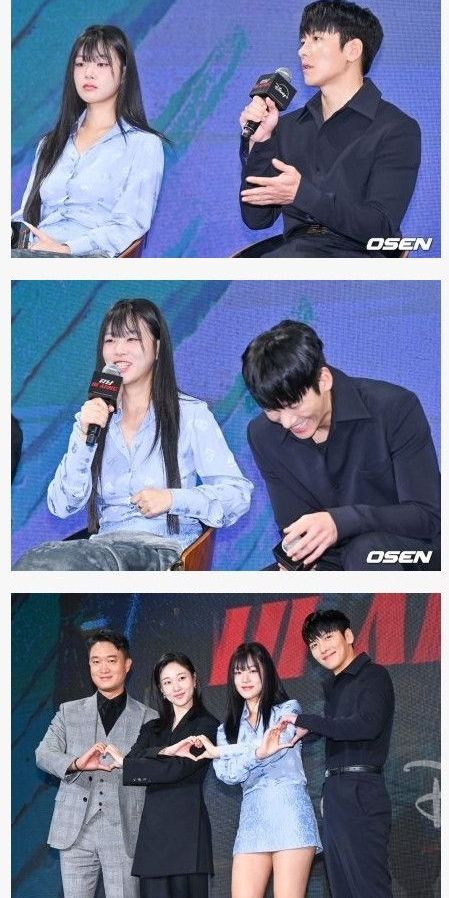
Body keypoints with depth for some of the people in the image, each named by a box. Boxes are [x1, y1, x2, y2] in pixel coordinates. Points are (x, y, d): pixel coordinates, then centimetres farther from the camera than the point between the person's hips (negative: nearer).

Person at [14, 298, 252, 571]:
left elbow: (238, 494, 2)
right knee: (37, 560, -34)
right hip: (105, 544, 4)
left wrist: (172, 499, -13)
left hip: (164, 546, -4)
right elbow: (61, 506, 8)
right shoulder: (95, 416, 18)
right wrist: (83, 436, -5)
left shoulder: (190, 414, 6)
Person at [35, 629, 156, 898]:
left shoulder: (147, 719, 9)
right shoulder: (69, 712, 13)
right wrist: (77, 763, -20)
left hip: (124, 833, -2)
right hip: (76, 832, 2)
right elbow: (44, 754, -1)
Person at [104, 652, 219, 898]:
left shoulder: (207, 725, 4)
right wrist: (164, 752, -14)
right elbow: (130, 760, 4)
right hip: (152, 829, 5)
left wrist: (124, 763, 1)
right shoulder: (152, 729, 22)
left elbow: (178, 769, -8)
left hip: (186, 825, -5)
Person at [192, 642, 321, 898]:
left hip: (288, 812, -4)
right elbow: (229, 774, 2)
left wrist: (218, 751, -4)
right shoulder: (229, 727, 20)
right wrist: (258, 753, -19)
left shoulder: (288, 710, 10)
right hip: (252, 819, 4)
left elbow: (278, 745, -10)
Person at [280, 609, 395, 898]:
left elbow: (368, 724, -19)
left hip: (361, 794, -9)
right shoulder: (334, 686, 21)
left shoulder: (373, 676, -4)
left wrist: (305, 722, -14)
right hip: (335, 795, 9)